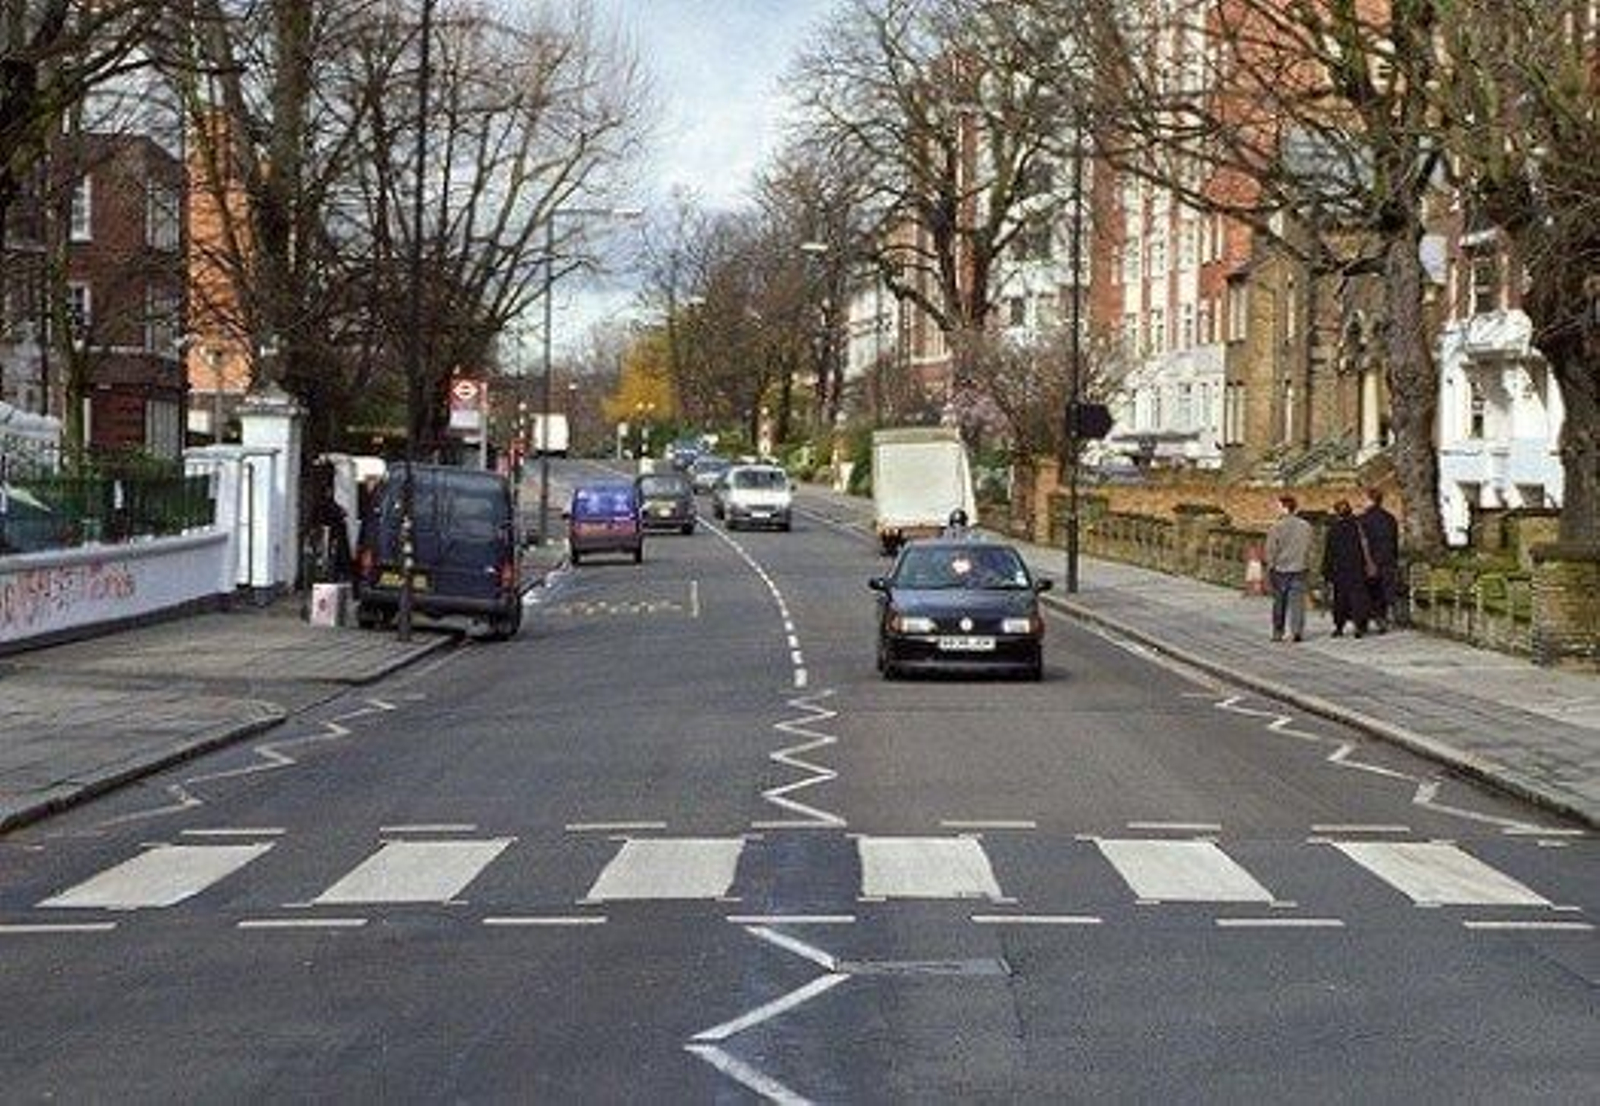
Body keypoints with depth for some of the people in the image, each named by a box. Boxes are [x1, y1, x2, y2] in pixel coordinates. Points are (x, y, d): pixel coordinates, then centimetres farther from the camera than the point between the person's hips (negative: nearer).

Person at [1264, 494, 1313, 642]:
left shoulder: (1277, 527, -11)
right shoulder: (1305, 526, 2)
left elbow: (1271, 550, -8)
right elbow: (1308, 548, 10)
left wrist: (1270, 567, 2)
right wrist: (1307, 566, 19)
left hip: (1280, 569, -2)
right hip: (1299, 568, 2)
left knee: (1279, 602, 8)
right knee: (1297, 601, 1)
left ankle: (1278, 633, 13)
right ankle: (1297, 631, -10)